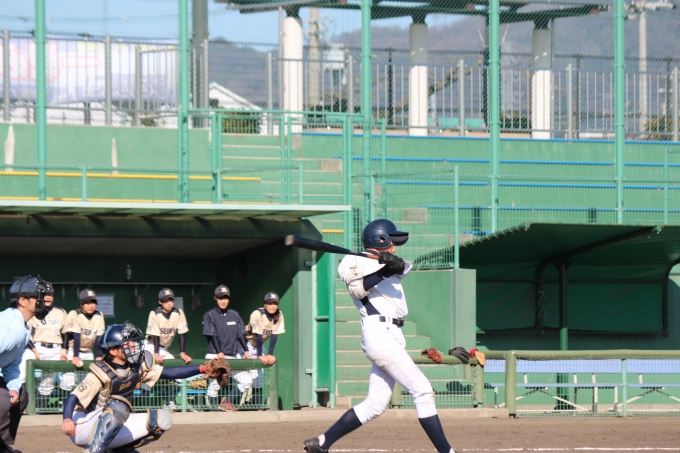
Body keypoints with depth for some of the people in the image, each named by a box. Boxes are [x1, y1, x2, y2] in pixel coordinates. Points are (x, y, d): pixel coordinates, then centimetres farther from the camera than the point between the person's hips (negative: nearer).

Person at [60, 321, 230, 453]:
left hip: (109, 432, 8)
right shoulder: (101, 374, -22)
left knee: (161, 420, -4)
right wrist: (67, 419, -51)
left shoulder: (138, 366, -2)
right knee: (118, 407, -36)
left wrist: (203, 369, -11)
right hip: (82, 428, -8)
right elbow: (72, 399, -30)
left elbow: (170, 373, -1)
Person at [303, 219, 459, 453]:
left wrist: (395, 264, -21)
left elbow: (404, 267, -1)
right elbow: (358, 289, -18)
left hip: (391, 336, 9)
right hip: (380, 335, -9)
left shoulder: (386, 262, 20)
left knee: (375, 404, 8)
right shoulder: (352, 263, -1)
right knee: (422, 390, -12)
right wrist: (384, 271, -25)